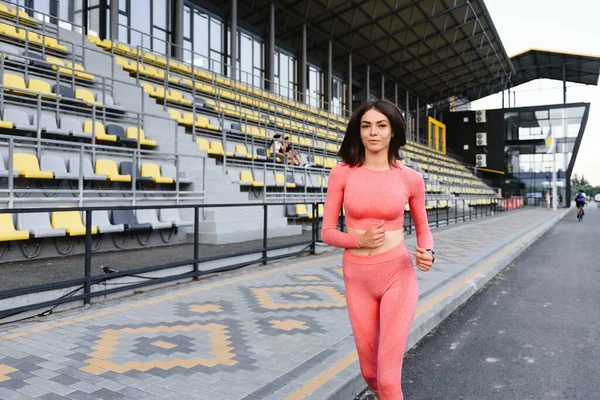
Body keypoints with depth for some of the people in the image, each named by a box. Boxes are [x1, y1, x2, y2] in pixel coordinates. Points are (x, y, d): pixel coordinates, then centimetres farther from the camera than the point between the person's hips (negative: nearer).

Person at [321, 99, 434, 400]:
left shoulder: (410, 178, -5)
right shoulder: (341, 173, -5)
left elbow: (423, 228, 9)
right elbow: (327, 232, -2)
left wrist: (427, 253, -13)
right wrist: (360, 240, -21)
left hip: (398, 276, -1)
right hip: (357, 279, 2)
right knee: (369, 371, 18)